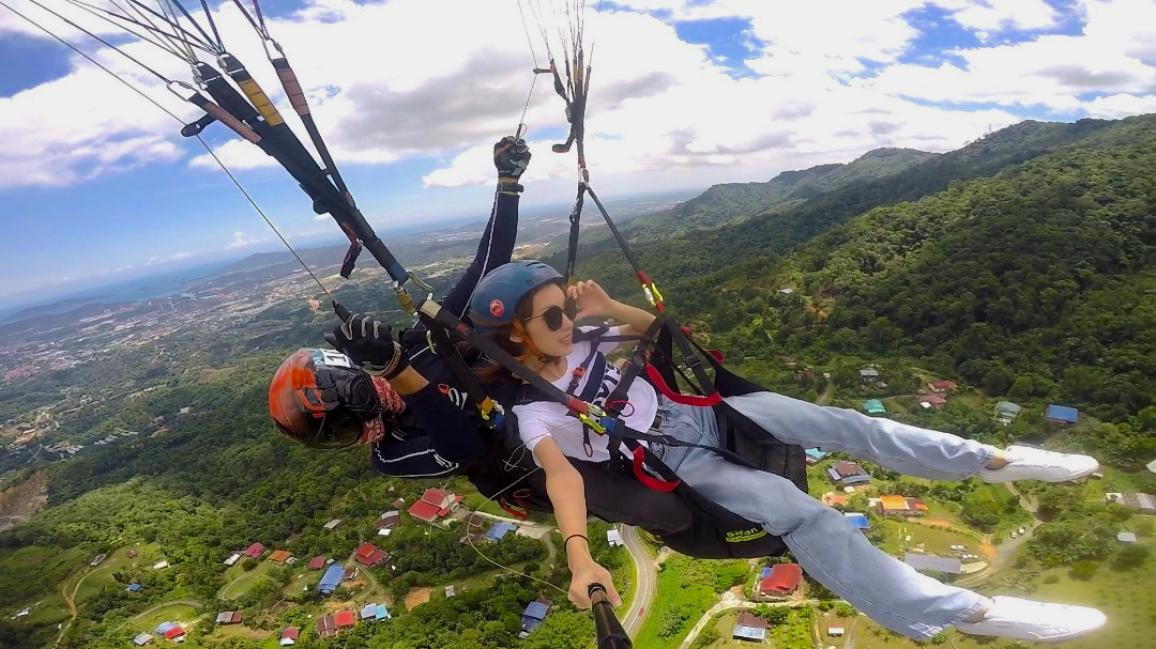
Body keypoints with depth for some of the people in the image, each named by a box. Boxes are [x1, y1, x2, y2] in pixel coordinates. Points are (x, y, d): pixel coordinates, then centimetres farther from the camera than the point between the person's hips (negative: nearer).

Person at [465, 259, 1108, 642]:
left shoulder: (579, 342, 0)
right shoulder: (532, 409, -16)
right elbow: (561, 473, -33)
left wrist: (609, 306, -8)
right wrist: (580, 559, -48)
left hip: (692, 409, 6)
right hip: (668, 462, -5)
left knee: (839, 423, -6)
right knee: (799, 512, -25)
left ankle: (992, 459, 9)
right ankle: (967, 611, -23)